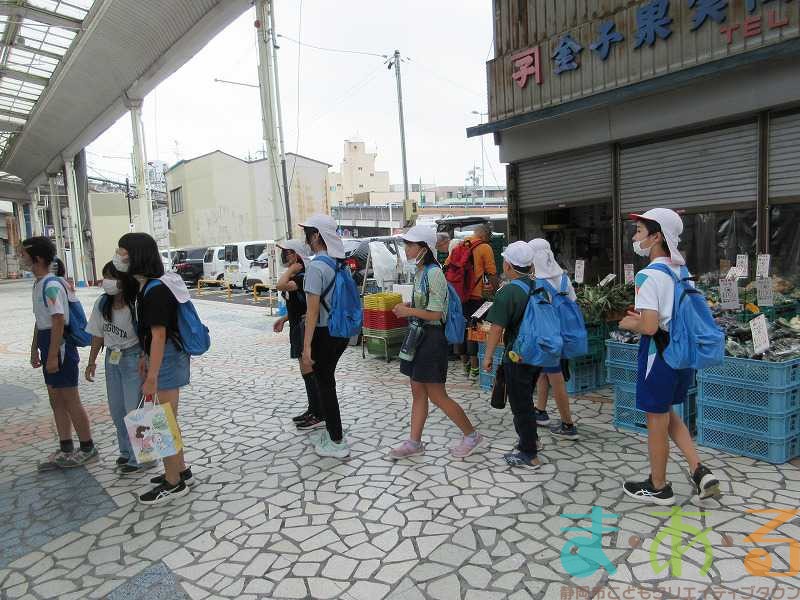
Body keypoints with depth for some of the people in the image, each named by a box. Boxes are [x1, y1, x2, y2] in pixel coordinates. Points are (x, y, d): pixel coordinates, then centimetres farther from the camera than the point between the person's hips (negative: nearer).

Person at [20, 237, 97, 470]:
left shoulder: (51, 285, -17)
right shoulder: (39, 284, 13)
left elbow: (58, 321, -22)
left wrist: (53, 356, -23)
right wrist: (35, 349, 23)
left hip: (60, 346, -10)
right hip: (48, 346, 10)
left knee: (70, 400, 0)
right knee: (56, 400, 14)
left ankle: (87, 448, 12)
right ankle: (66, 450, 24)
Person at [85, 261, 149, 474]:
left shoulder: (135, 305, -21)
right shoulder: (102, 303, -2)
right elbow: (98, 334, 9)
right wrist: (92, 361, 12)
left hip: (133, 358, -7)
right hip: (112, 359, 7)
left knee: (133, 410, -1)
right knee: (116, 410, 16)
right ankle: (126, 451, 34)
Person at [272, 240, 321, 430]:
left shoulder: (302, 276, -17)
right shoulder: (296, 277, 12)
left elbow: (281, 286, -35)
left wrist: (292, 269, -21)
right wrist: (284, 319, 17)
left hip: (304, 327, -10)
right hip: (298, 327, 10)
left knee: (308, 371, -5)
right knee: (307, 371, 15)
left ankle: (319, 415, 3)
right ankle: (313, 411, 25)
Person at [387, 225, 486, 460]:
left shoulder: (433, 273, -18)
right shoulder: (419, 272, 9)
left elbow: (436, 314, -19)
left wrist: (409, 311, -14)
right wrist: (407, 309, 3)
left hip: (432, 337, -9)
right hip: (419, 335, 9)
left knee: (436, 395, -1)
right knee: (418, 392, 12)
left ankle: (472, 436, 15)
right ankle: (414, 442, 22)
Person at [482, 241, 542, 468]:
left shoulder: (507, 293, -20)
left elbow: (497, 328, -20)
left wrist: (488, 356, -10)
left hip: (517, 357, -7)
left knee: (520, 404, 5)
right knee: (526, 398, 25)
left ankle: (529, 455, 13)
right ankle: (531, 439, 40)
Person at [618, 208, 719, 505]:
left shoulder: (649, 275, -19)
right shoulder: (681, 270, 7)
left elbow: (649, 327, -26)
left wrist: (629, 324, -5)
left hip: (659, 354, -8)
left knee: (656, 422, 8)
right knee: (667, 415, 24)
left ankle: (659, 487, 24)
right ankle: (700, 472, 19)